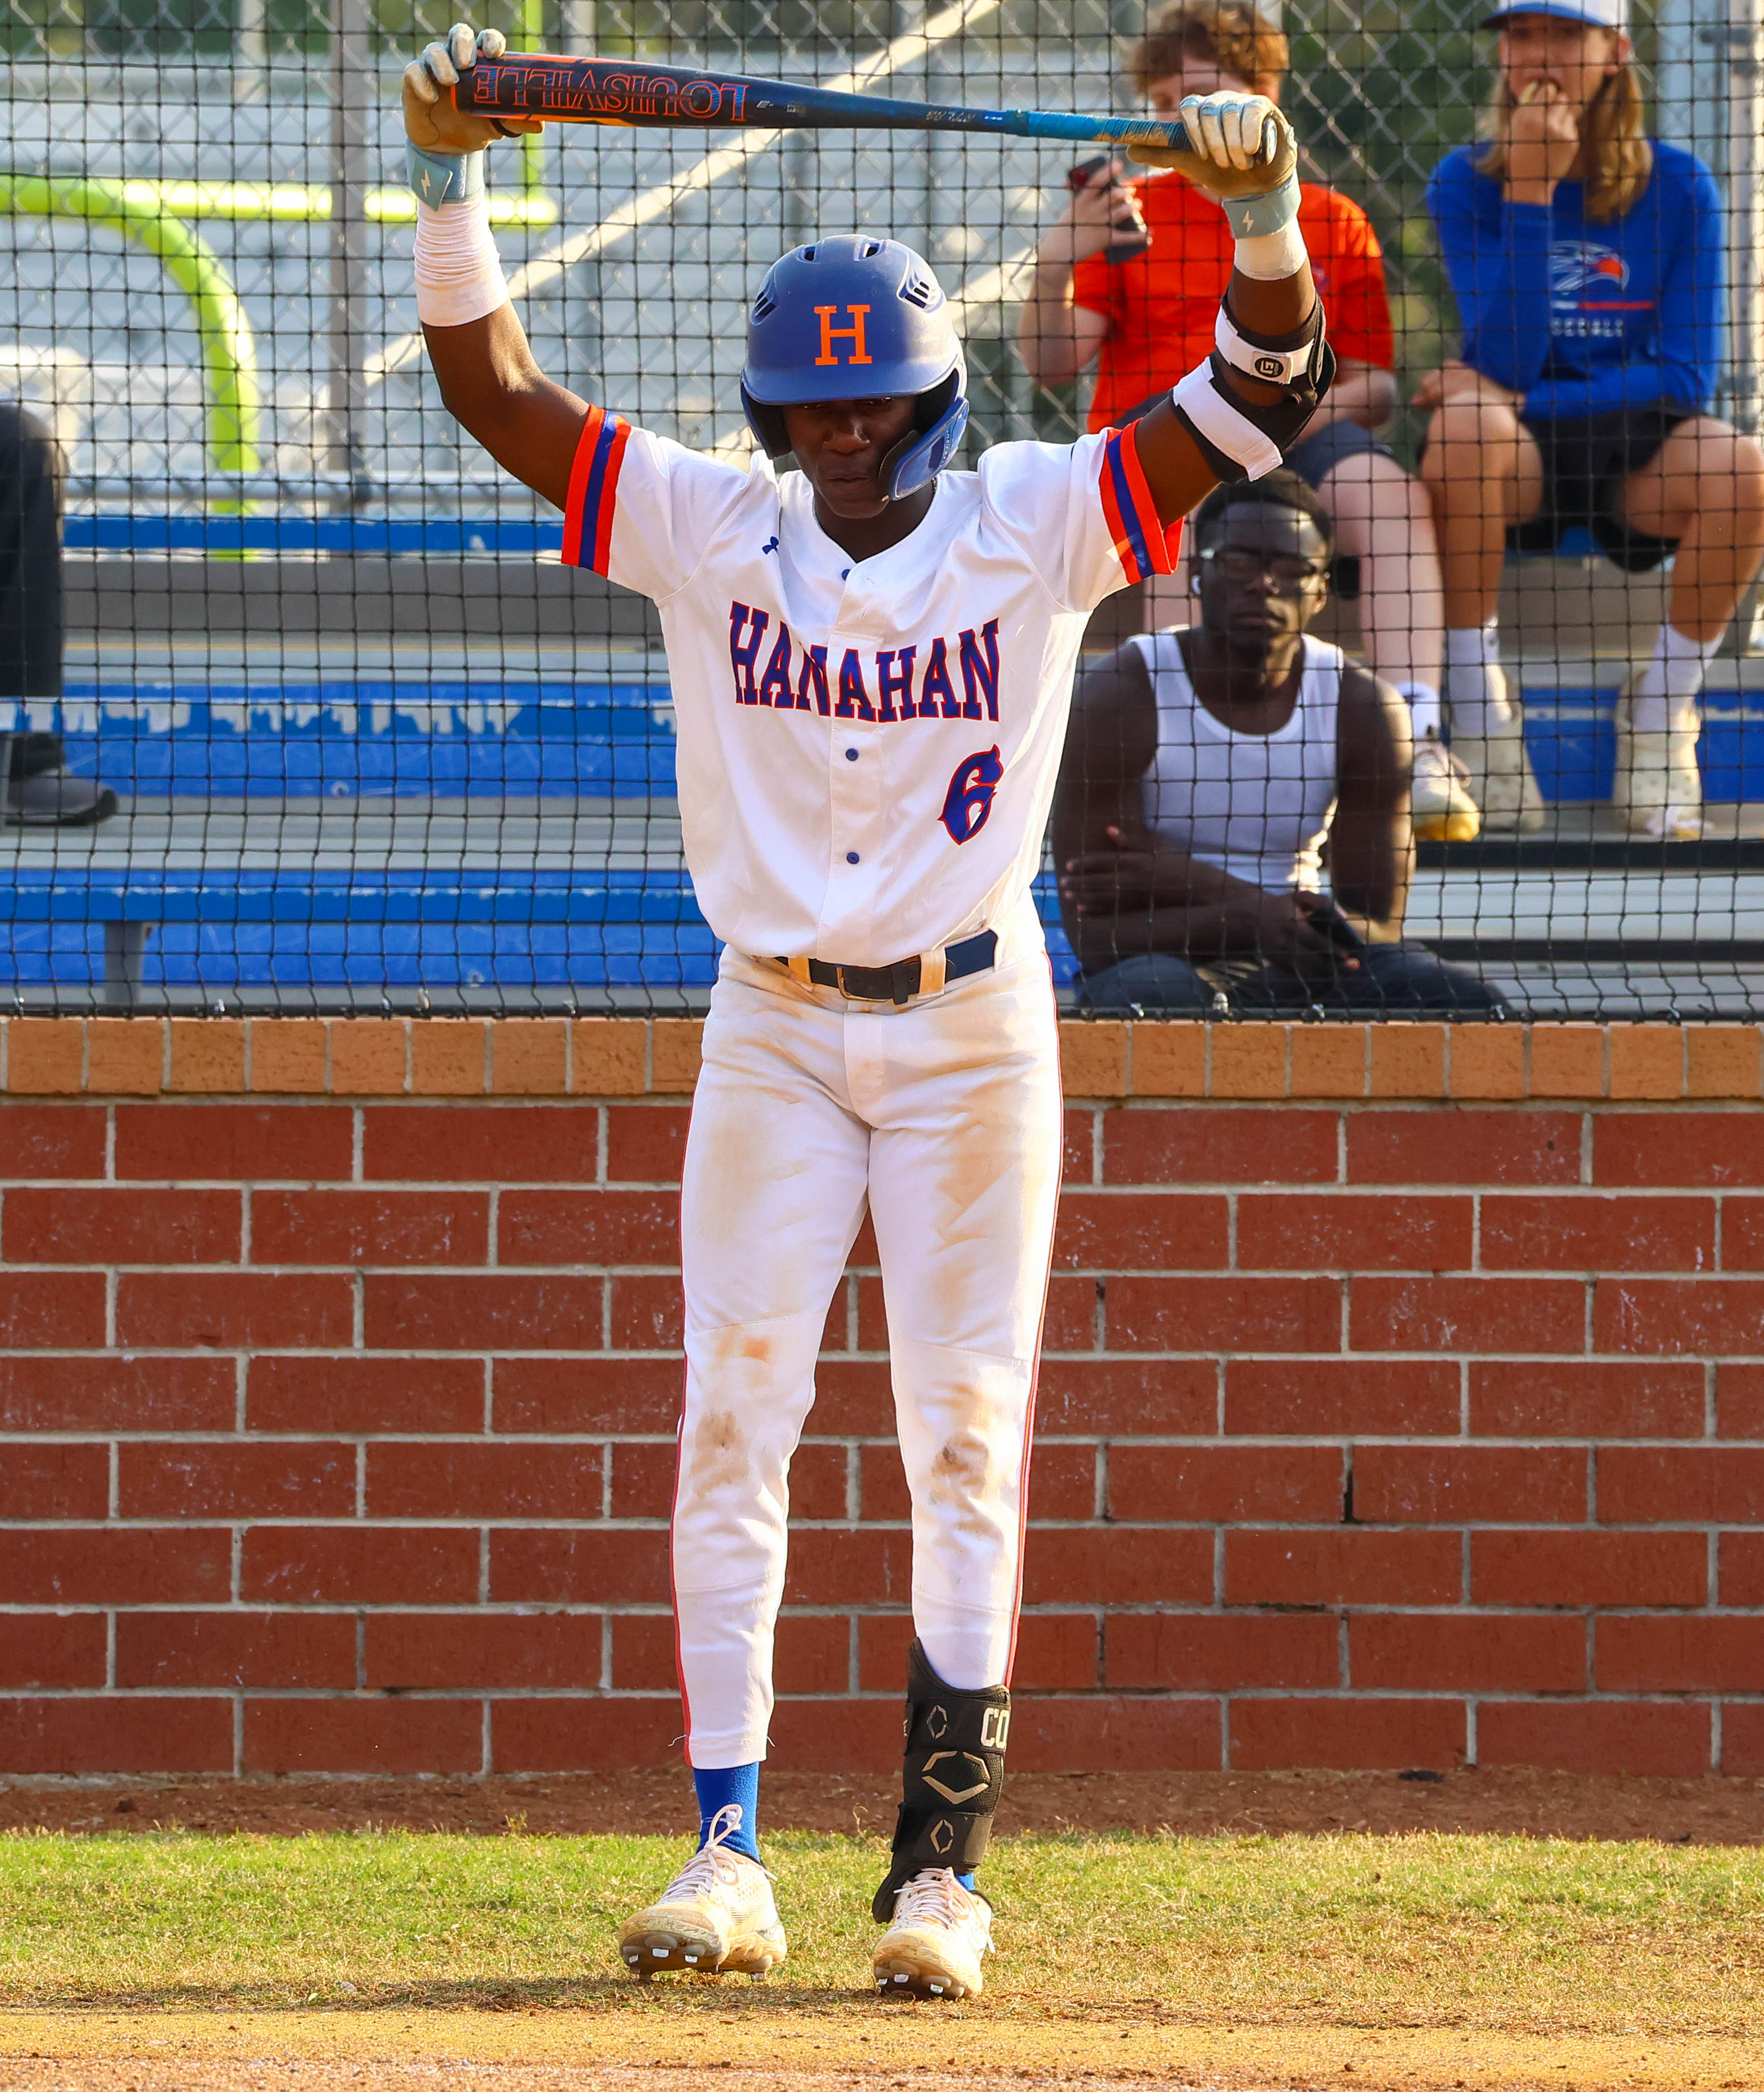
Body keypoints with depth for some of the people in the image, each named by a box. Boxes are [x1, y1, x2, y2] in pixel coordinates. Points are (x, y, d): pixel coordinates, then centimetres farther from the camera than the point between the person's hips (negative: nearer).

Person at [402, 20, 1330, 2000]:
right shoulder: (708, 527, -2)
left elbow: (1266, 391, -14)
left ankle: (942, 1869, 2)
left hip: (972, 1028, -1)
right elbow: (495, 391, -6)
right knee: (729, 1431, -3)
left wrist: (1263, 207, -31)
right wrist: (449, 183, -19)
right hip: (773, 1023, 1)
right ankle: (728, 1857, 0)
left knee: (966, 1446, -1)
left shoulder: (1033, 525, -6)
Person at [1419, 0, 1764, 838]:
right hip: (1517, 460, -1)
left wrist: (1524, 403, -16)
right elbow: (1508, 364, -12)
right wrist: (1530, 192, -18)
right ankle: (1478, 713, -24)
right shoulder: (1468, 184, 0)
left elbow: (1685, 377, -5)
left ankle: (1659, 713, -10)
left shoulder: (1676, 185, 0)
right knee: (1467, 425, -36)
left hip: (1635, 461, 1)